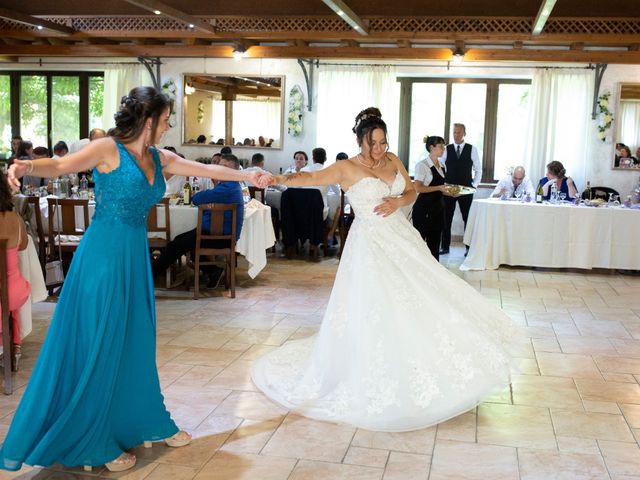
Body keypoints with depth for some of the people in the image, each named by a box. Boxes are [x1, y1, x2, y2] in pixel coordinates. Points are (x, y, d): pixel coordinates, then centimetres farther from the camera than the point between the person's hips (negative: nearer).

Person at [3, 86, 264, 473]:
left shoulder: (160, 159, 10)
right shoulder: (109, 149, -10)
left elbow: (206, 170, 19)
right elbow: (60, 165, -23)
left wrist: (247, 176, 23)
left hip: (135, 257, 7)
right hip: (104, 255, -7)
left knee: (136, 344, 16)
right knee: (98, 347, 1)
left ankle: (148, 424, 30)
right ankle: (94, 443, 15)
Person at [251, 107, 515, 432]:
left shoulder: (392, 160, 8)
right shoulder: (347, 169, -9)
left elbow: (412, 191, 15)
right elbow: (312, 177, -22)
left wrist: (398, 201, -8)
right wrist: (279, 179, -39)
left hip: (402, 239, 6)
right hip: (371, 246, -6)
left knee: (418, 300, 6)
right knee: (375, 311, -5)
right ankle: (382, 383, 9)